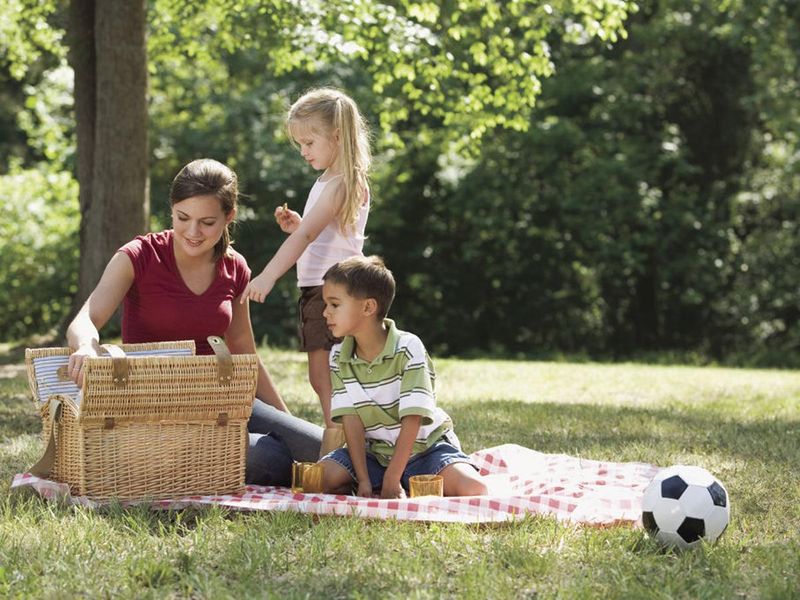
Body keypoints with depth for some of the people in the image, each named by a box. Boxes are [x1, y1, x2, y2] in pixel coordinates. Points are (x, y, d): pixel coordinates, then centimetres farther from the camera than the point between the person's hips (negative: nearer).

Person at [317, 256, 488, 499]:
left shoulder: (408, 348, -19)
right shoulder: (338, 357, -5)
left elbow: (412, 419, -22)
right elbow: (351, 419, -10)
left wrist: (392, 481, -26)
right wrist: (363, 480, -21)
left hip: (424, 447, -3)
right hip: (374, 451, 3)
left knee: (473, 489, -29)